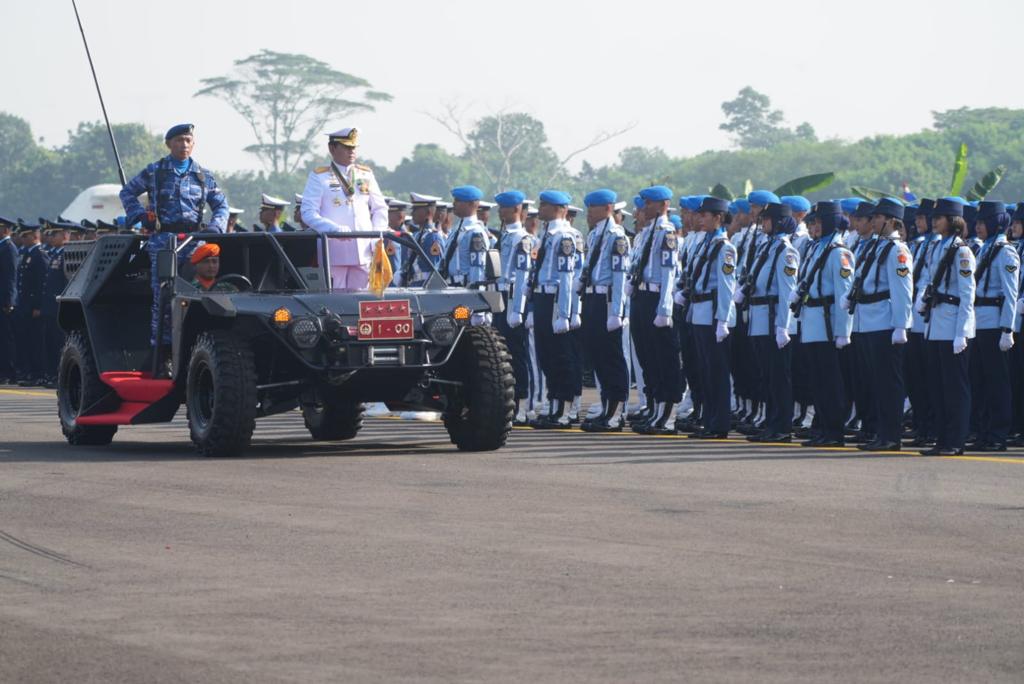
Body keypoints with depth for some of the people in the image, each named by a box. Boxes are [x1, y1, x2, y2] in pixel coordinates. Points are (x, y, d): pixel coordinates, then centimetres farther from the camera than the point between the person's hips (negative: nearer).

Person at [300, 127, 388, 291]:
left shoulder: (366, 174, 16)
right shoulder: (319, 177, 3)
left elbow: (380, 209, 19)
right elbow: (308, 213, -5)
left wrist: (377, 239, 3)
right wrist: (335, 229, -20)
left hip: (364, 251, 4)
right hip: (333, 251, -4)